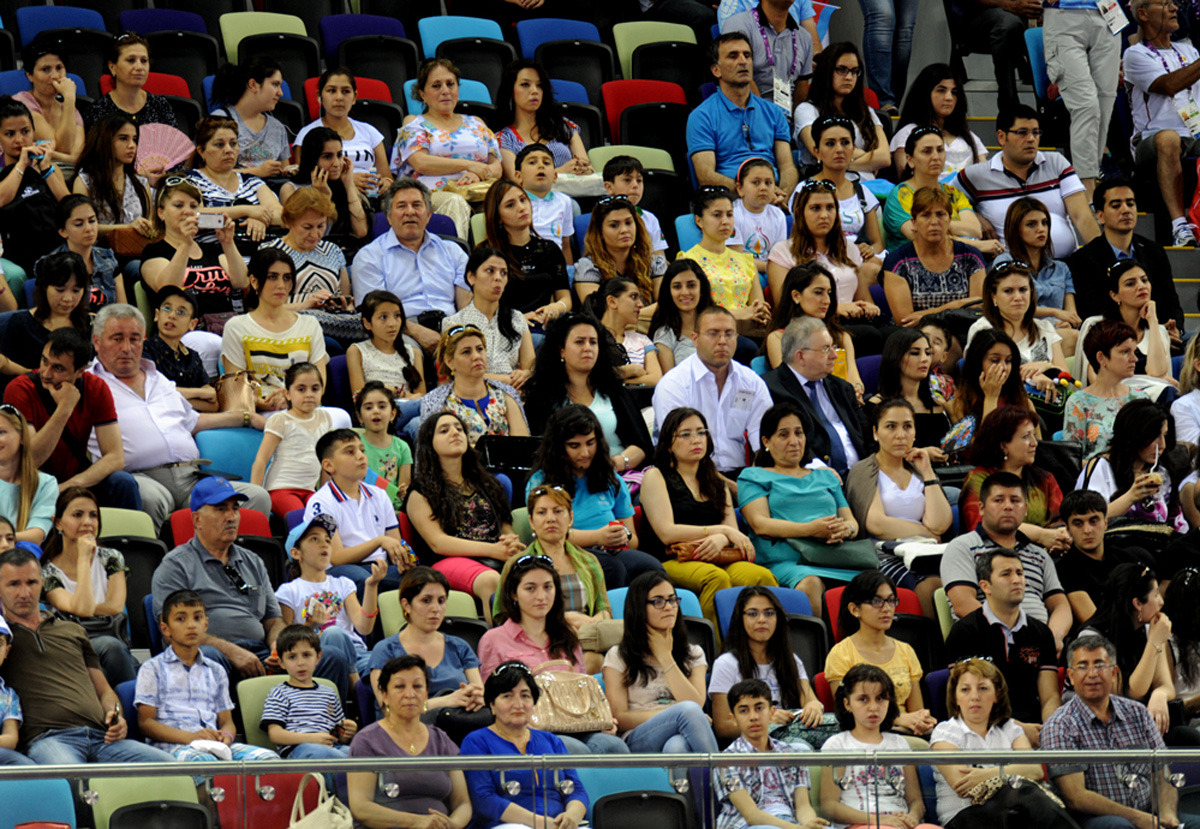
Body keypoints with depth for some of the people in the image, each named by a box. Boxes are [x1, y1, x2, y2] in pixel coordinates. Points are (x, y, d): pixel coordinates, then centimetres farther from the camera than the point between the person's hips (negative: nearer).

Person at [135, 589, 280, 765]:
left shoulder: (215, 671, 28)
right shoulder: (153, 669, 13)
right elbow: (146, 723, 3)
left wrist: (226, 735, -4)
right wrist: (189, 737, -13)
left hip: (213, 743, 5)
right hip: (171, 746, -5)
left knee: (268, 758, -25)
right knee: (201, 760, -44)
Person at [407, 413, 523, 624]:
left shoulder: (484, 482, 29)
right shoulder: (421, 492, 11)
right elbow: (437, 542, -2)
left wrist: (512, 544, -4)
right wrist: (493, 550, -13)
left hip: (499, 559, 4)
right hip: (451, 561, -4)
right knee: (492, 581, -39)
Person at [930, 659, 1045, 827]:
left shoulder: (1010, 729, 22)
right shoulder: (944, 732, 11)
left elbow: (1036, 770, 2)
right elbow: (961, 786, -6)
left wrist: (987, 775, -12)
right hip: (964, 812, -4)